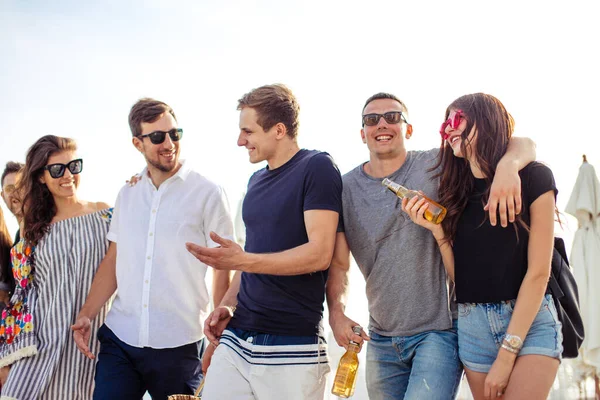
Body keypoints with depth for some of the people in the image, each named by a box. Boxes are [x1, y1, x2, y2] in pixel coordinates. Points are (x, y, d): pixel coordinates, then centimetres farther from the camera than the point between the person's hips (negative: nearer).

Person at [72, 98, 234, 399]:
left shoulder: (207, 194, -5)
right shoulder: (127, 195, 10)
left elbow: (222, 269, -3)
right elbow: (113, 260, 13)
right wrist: (86, 314, 3)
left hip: (179, 344, -3)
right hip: (118, 340, 4)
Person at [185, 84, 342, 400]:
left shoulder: (316, 167, -8)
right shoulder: (257, 180, 14)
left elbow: (320, 253, -17)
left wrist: (240, 261, -24)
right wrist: (228, 304, 5)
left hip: (292, 346, -6)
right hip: (236, 338, 7)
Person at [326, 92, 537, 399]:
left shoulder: (435, 166, -6)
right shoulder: (347, 188, 3)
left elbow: (521, 144, -7)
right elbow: (339, 262, 5)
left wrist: (507, 165, -30)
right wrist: (336, 312, -12)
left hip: (438, 331, -4)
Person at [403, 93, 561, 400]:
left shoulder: (533, 177, -5)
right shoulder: (456, 191, 9)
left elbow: (538, 272, -10)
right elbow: (458, 274, 7)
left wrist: (507, 353, -13)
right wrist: (436, 229, -9)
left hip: (530, 321, -4)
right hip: (472, 326, 4)